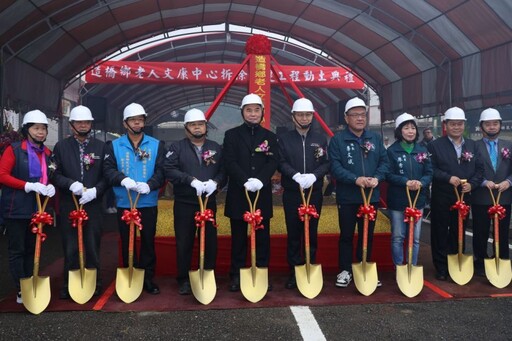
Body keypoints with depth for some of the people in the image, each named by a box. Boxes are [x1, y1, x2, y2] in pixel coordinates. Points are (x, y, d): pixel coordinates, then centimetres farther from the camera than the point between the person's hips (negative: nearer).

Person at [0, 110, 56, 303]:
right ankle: (21, 291, 8)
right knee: (17, 250, 1)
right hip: (17, 208, -6)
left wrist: (50, 187, -5)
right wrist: (29, 186, -21)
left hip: (37, 208, 6)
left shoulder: (47, 153, 9)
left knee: (32, 249, 13)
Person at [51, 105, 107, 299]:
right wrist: (70, 184, -17)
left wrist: (95, 190, -14)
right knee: (70, 248, 6)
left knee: (93, 247, 7)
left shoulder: (101, 147, 6)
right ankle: (69, 284, 17)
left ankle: (94, 283, 19)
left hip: (93, 205, 0)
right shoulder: (61, 146, 6)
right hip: (68, 206, 0)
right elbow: (54, 174, 1)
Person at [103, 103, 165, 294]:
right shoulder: (114, 145, 5)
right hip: (124, 203, 0)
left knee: (148, 241, 6)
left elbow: (161, 171, -5)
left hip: (148, 203, 0)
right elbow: (108, 169, -6)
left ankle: (148, 278, 17)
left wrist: (149, 185, -23)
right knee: (127, 242, 10)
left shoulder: (156, 145, 3)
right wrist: (123, 179, -24)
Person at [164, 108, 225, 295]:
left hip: (209, 203, 2)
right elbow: (169, 170, -11)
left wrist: (215, 182, -17)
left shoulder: (216, 148, 11)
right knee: (184, 243, 4)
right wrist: (192, 180, -22)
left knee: (210, 241, 7)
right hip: (184, 204, -2)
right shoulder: (177, 147, 2)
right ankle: (184, 280, 16)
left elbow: (223, 171, 5)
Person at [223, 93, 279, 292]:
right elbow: (229, 162, -6)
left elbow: (273, 162, -2)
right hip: (238, 193, -1)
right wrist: (245, 181, -20)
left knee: (262, 236, 7)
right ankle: (236, 275, 14)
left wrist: (260, 180, -19)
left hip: (262, 193, 2)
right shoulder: (232, 135, 4)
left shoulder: (269, 136, 9)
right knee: (238, 237, 6)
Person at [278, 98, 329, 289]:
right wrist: (296, 175, -22)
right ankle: (294, 272, 12)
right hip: (292, 194, -1)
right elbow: (281, 163, -5)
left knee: (311, 233, 7)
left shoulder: (320, 139, 9)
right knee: (293, 234, 4)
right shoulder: (284, 139, 5)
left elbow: (326, 164, 1)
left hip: (314, 193, 1)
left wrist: (313, 175, -18)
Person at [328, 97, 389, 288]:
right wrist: (356, 179, -24)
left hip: (371, 195, 4)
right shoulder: (337, 140, -5)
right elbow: (335, 166, -14)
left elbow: (384, 161, 6)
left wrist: (377, 178, -13)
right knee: (346, 235, 7)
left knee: (367, 235, 13)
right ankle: (345, 270, 19)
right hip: (347, 197, -4)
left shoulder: (375, 138, 9)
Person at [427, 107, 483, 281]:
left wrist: (472, 184, -9)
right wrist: (448, 178, -21)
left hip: (464, 197, 4)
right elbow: (430, 169, -10)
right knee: (440, 233, 3)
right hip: (442, 198, -4)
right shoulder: (435, 145, -3)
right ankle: (441, 268, 14)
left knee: (458, 232, 12)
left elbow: (479, 168, 7)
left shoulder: (472, 145, 10)